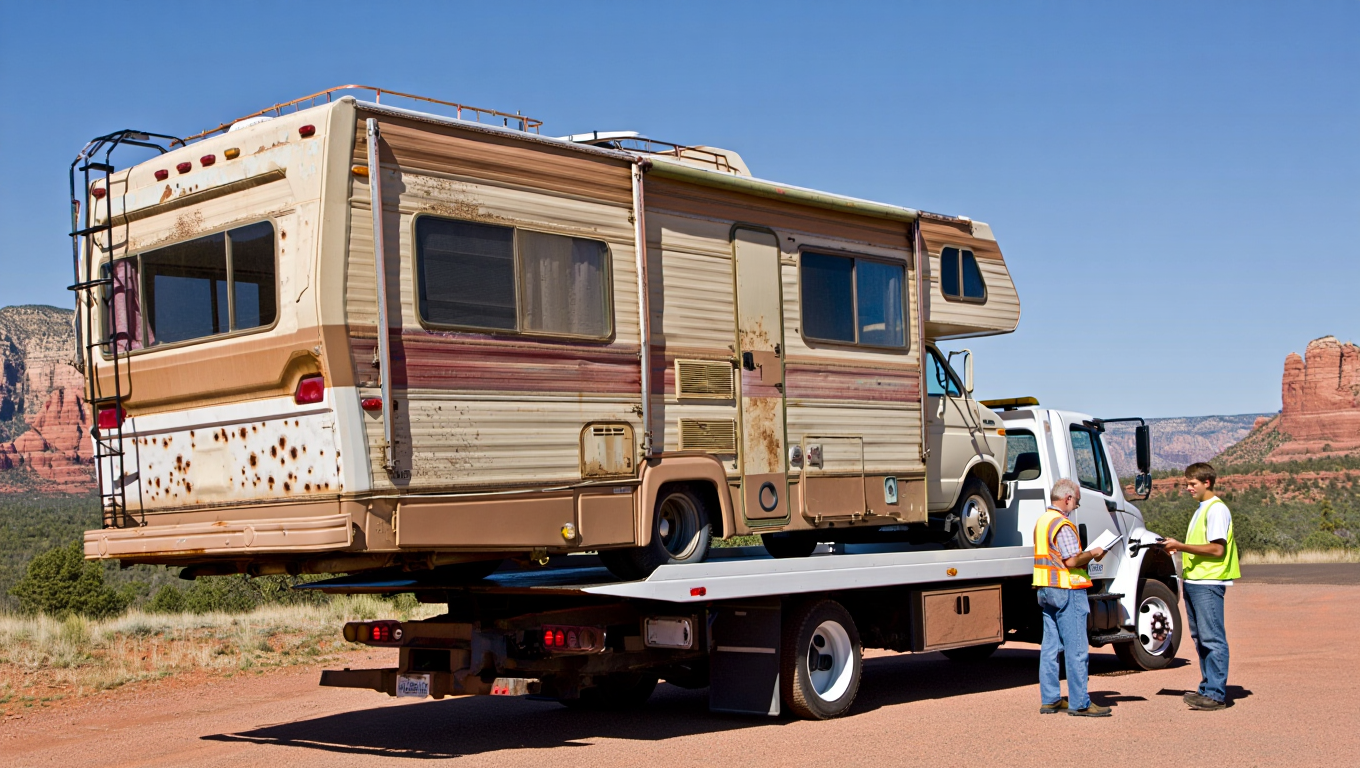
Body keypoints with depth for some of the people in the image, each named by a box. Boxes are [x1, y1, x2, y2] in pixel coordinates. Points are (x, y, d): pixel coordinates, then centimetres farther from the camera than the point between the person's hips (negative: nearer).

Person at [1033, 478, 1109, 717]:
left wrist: (1085, 555, 15)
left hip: (1046, 590, 10)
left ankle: (1050, 699, 14)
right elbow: (1072, 560, -21)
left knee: (1050, 646, 11)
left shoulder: (1042, 521, 15)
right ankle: (1079, 703, -2)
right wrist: (1093, 554, -5)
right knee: (1076, 649, -5)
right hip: (1067, 590, -10)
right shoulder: (1062, 525, -16)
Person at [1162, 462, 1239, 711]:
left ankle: (1216, 694, -7)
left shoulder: (1217, 510, -11)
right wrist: (1178, 548, 10)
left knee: (1212, 638, -8)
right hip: (1193, 581, 10)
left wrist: (1181, 546, -18)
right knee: (1200, 637, 12)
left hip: (1209, 583, -10)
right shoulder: (1201, 509, 19)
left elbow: (1216, 549, -18)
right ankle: (1208, 688, 18)